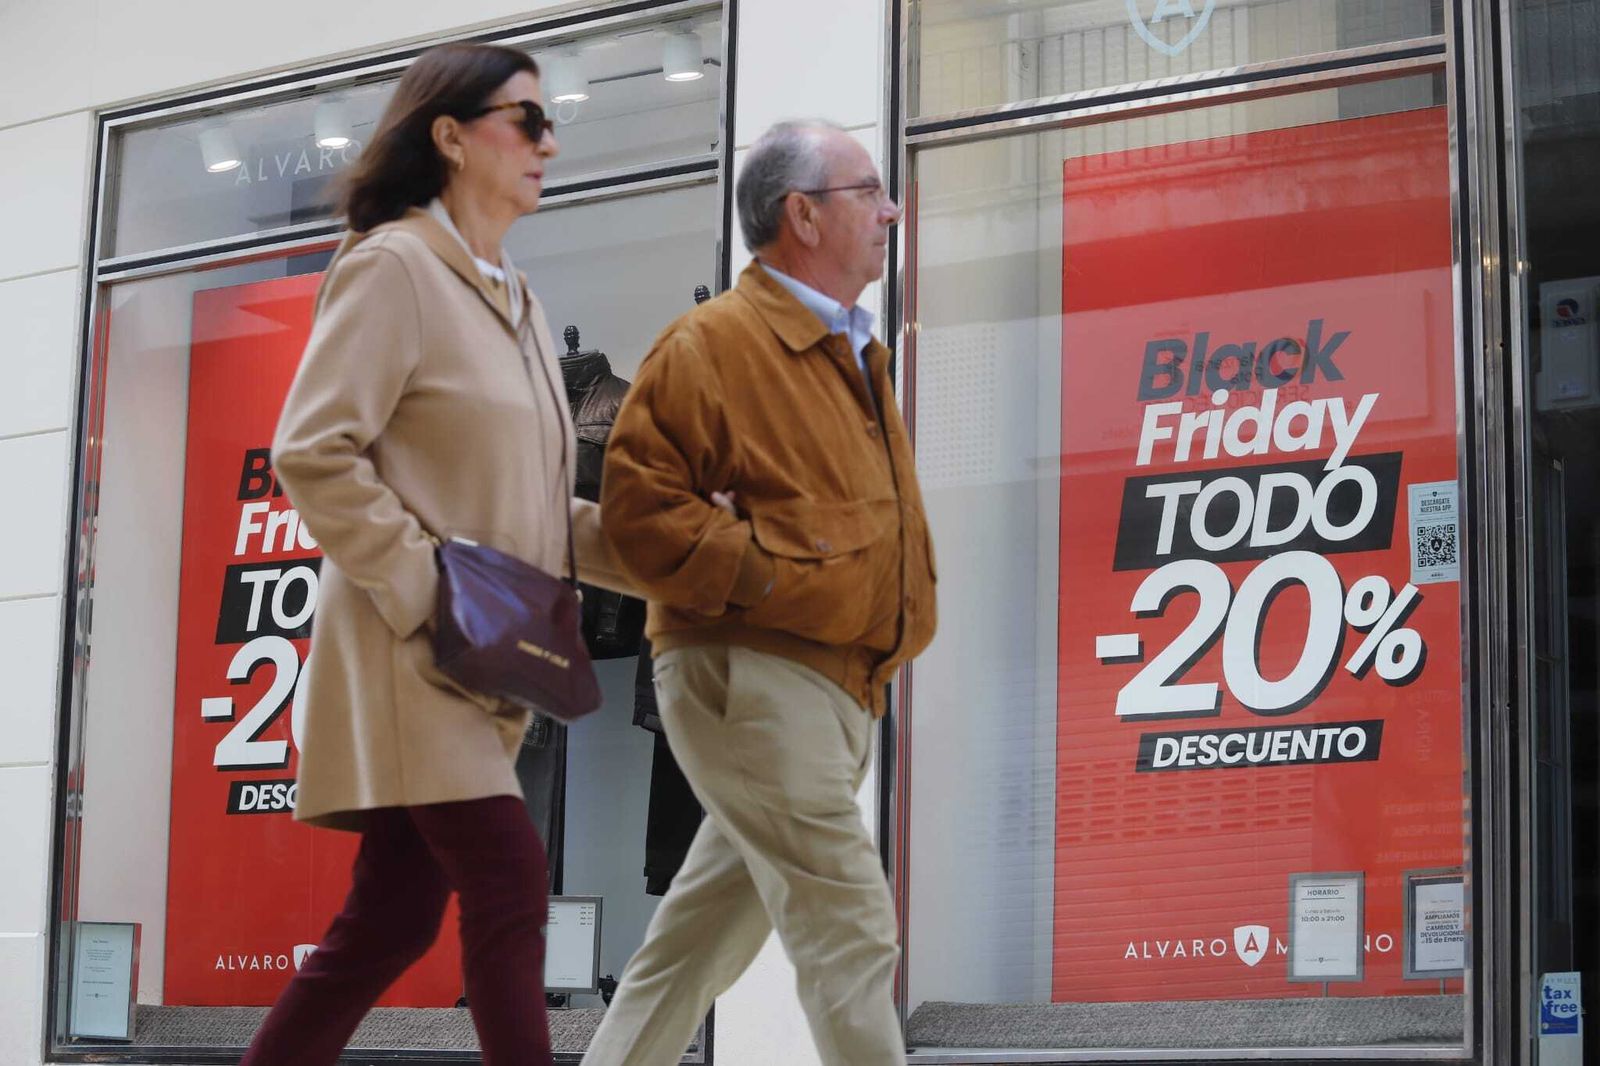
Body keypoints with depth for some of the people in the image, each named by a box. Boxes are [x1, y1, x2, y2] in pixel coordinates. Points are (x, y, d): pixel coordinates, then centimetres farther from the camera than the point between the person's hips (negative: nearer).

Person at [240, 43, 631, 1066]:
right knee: (510, 880, -14)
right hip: (409, 652, -9)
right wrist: (430, 591, -19)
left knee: (393, 920, 7)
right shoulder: (394, 266, -8)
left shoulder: (515, 301, 19)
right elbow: (313, 455, -15)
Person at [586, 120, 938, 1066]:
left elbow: (891, 524, 30)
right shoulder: (713, 345, -8)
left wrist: (902, 616, 11)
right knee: (850, 927, -11)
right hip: (750, 676, -9)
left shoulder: (856, 357, 21)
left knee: (706, 934, 13)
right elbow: (639, 507, -15)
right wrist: (771, 572, -18)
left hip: (839, 692, 9)